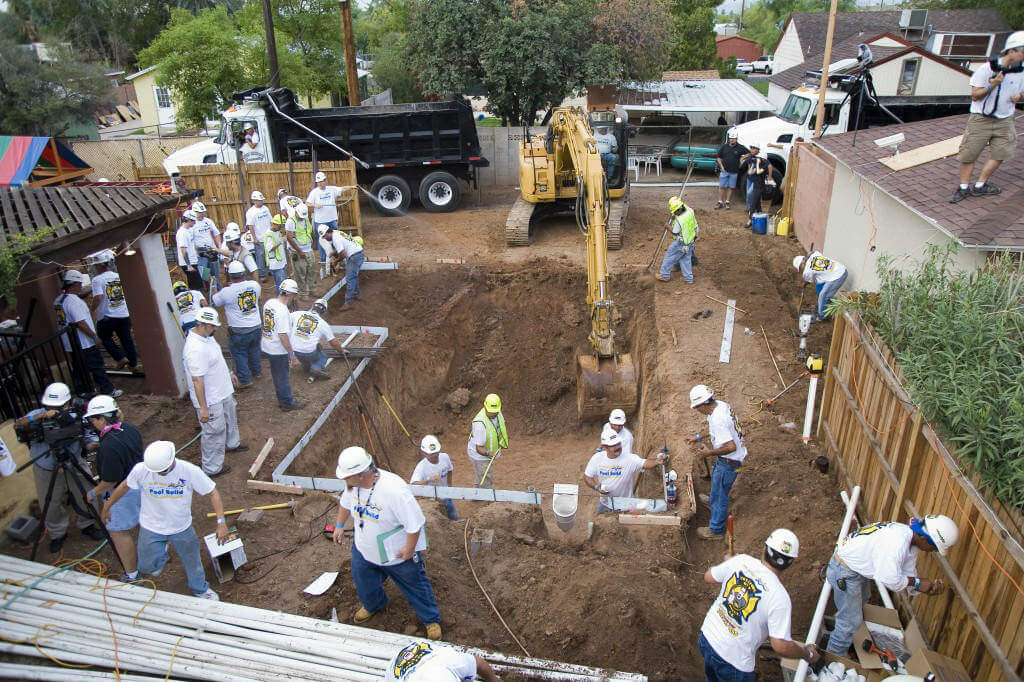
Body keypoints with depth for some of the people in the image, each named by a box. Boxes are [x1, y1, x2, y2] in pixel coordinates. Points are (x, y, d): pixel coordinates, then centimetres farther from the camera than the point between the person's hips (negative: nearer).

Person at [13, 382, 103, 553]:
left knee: (86, 498, 14)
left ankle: (87, 525, 42)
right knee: (50, 507, 14)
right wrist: (43, 416, -45)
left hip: (74, 467, 0)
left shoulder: (76, 417, -13)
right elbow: (18, 424, -31)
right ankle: (57, 534, 41)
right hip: (46, 472, 0)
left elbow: (92, 440, -13)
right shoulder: (38, 415, -13)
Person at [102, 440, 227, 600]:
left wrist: (221, 521, -27)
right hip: (151, 528, 0)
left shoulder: (189, 470, -27)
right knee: (146, 566, 13)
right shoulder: (141, 470, -24)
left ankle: (200, 589, 48)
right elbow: (124, 487, -2)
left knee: (192, 562, 18)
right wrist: (107, 507, 11)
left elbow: (212, 492, -19)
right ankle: (161, 555, 49)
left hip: (182, 528, 0)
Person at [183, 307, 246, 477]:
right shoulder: (195, 349, -34)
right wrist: (203, 408, -28)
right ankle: (212, 469, 24)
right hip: (210, 399, -10)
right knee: (214, 432, 6)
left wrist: (229, 373, 25)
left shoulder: (206, 335, -3)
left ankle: (232, 444, 57)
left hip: (223, 391, 10)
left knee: (230, 417, 31)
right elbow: (197, 380, -31)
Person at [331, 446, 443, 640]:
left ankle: (431, 619, 40)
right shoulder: (352, 484, -18)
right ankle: (372, 605, 62)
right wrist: (339, 525, 12)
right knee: (363, 581, 29)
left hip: (397, 554, -6)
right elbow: (345, 503, 7)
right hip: (363, 549, 6)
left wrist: (410, 549, -21)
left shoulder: (395, 491, -41)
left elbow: (415, 523, -31)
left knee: (415, 586, 15)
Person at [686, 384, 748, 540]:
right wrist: (699, 437, 13)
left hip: (729, 461, -10)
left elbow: (731, 447, -37)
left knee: (719, 494, 6)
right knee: (715, 476, 35)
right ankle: (713, 500, 63)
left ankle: (716, 530, 23)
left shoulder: (717, 420, -35)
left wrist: (710, 452, -23)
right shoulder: (721, 405, -5)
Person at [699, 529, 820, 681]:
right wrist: (807, 654, -2)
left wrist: (727, 562, 24)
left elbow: (708, 577, 4)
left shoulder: (740, 560, -12)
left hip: (706, 639, 4)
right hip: (734, 661, -4)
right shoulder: (779, 597, -25)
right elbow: (780, 646, -22)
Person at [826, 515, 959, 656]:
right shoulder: (897, 543, -36)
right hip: (845, 573, -11)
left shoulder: (912, 540, -4)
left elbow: (908, 576, 2)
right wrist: (918, 582, -18)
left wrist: (927, 589, -15)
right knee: (851, 622, -1)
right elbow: (890, 580, -32)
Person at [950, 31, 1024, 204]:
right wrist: (992, 86, -24)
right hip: (981, 119, -5)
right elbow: (975, 95, -9)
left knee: (1000, 154, 3)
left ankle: (980, 186, 14)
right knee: (969, 154, -3)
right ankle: (964, 187, 10)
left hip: (1005, 121, 5)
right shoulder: (987, 68, -11)